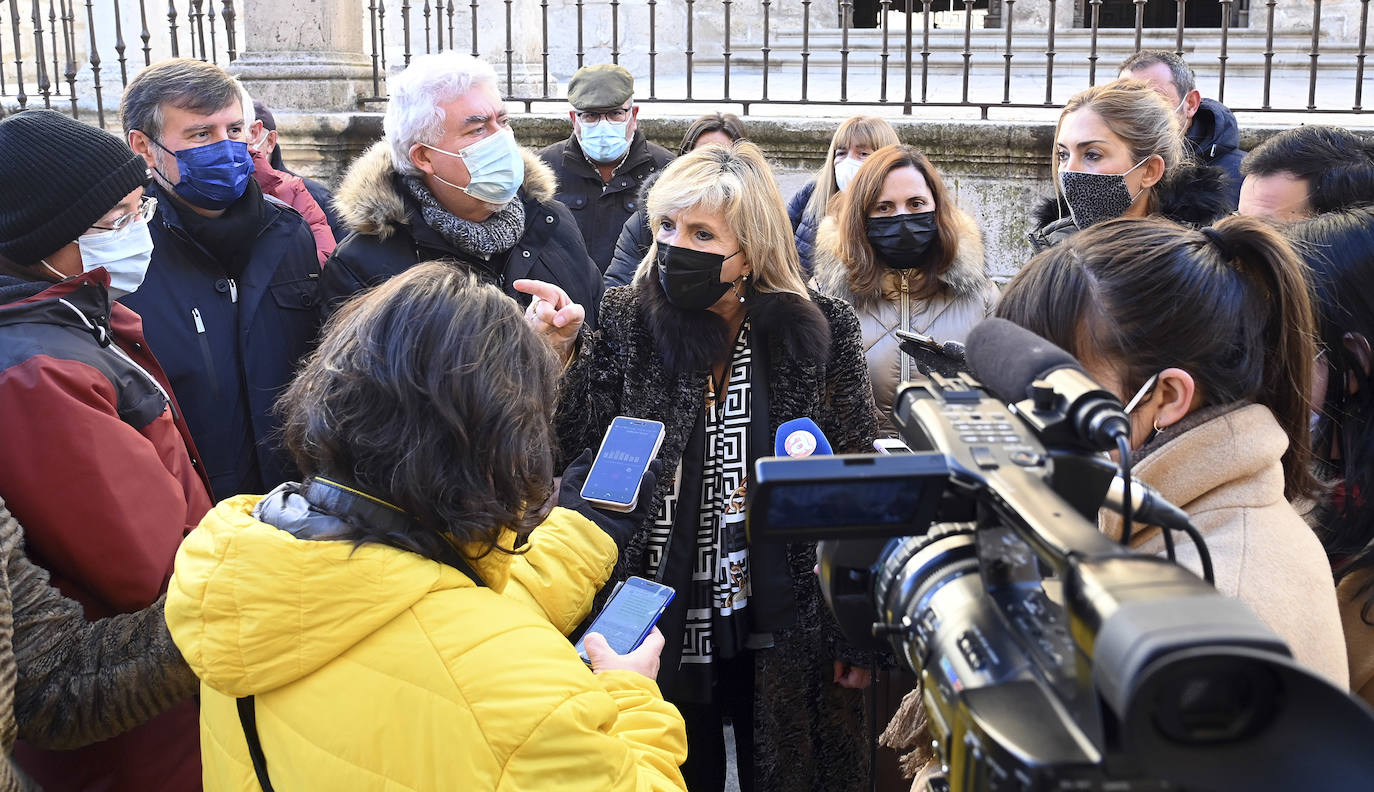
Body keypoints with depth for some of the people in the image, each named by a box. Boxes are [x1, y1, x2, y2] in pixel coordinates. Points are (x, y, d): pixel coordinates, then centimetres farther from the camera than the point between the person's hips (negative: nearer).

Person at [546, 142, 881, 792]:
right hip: (665, 630, 1)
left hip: (784, 633, 0)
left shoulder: (819, 332, -7)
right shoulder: (626, 324, -4)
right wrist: (557, 353, -25)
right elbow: (575, 444, -11)